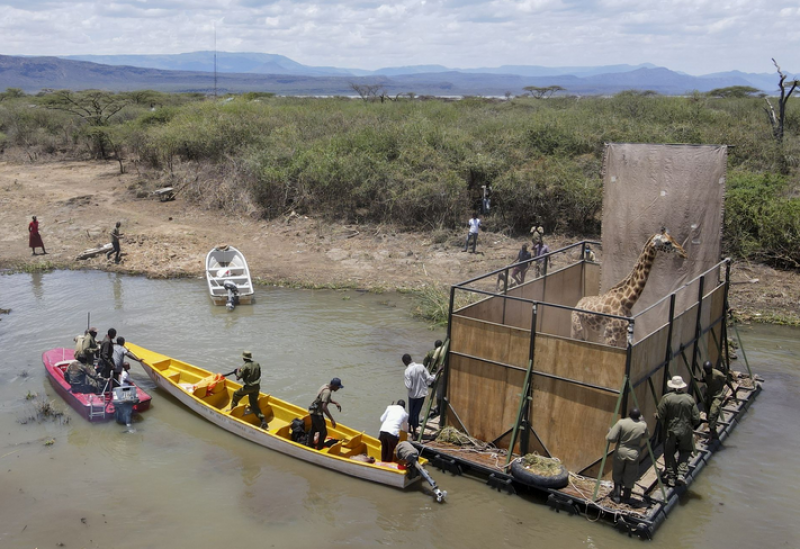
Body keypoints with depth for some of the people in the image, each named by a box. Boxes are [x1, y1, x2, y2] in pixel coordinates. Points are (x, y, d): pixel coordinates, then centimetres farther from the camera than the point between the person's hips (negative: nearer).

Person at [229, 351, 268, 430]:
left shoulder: (245, 367, -17)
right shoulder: (257, 364, 1)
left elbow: (238, 377, -12)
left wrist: (238, 371, 9)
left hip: (247, 387, -5)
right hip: (256, 387, 5)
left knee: (236, 395, 23)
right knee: (254, 404, 11)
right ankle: (263, 420, -6)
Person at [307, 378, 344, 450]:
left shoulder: (325, 386, 2)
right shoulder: (327, 392, -27)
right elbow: (324, 407, -34)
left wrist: (336, 403, 8)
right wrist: (332, 419, -34)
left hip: (313, 411, 10)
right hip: (317, 413, -10)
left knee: (313, 429, 25)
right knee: (323, 432, -1)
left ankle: (309, 445, 41)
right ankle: (319, 449, 10)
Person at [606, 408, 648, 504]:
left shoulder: (621, 422, -14)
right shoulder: (643, 425, -8)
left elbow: (611, 438, -17)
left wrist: (610, 431, 4)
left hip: (620, 452, 0)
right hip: (634, 454, 1)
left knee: (617, 475, 19)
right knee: (630, 478, 15)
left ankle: (616, 496, 22)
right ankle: (626, 498, 24)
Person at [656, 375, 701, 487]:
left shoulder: (666, 398, -12)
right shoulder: (689, 399, -6)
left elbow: (660, 416, -13)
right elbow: (696, 419, -4)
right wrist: (690, 425, 15)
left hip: (670, 431, -1)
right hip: (686, 431, 1)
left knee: (669, 454, 13)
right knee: (685, 452, 18)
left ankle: (671, 476, 14)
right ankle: (681, 473, 3)